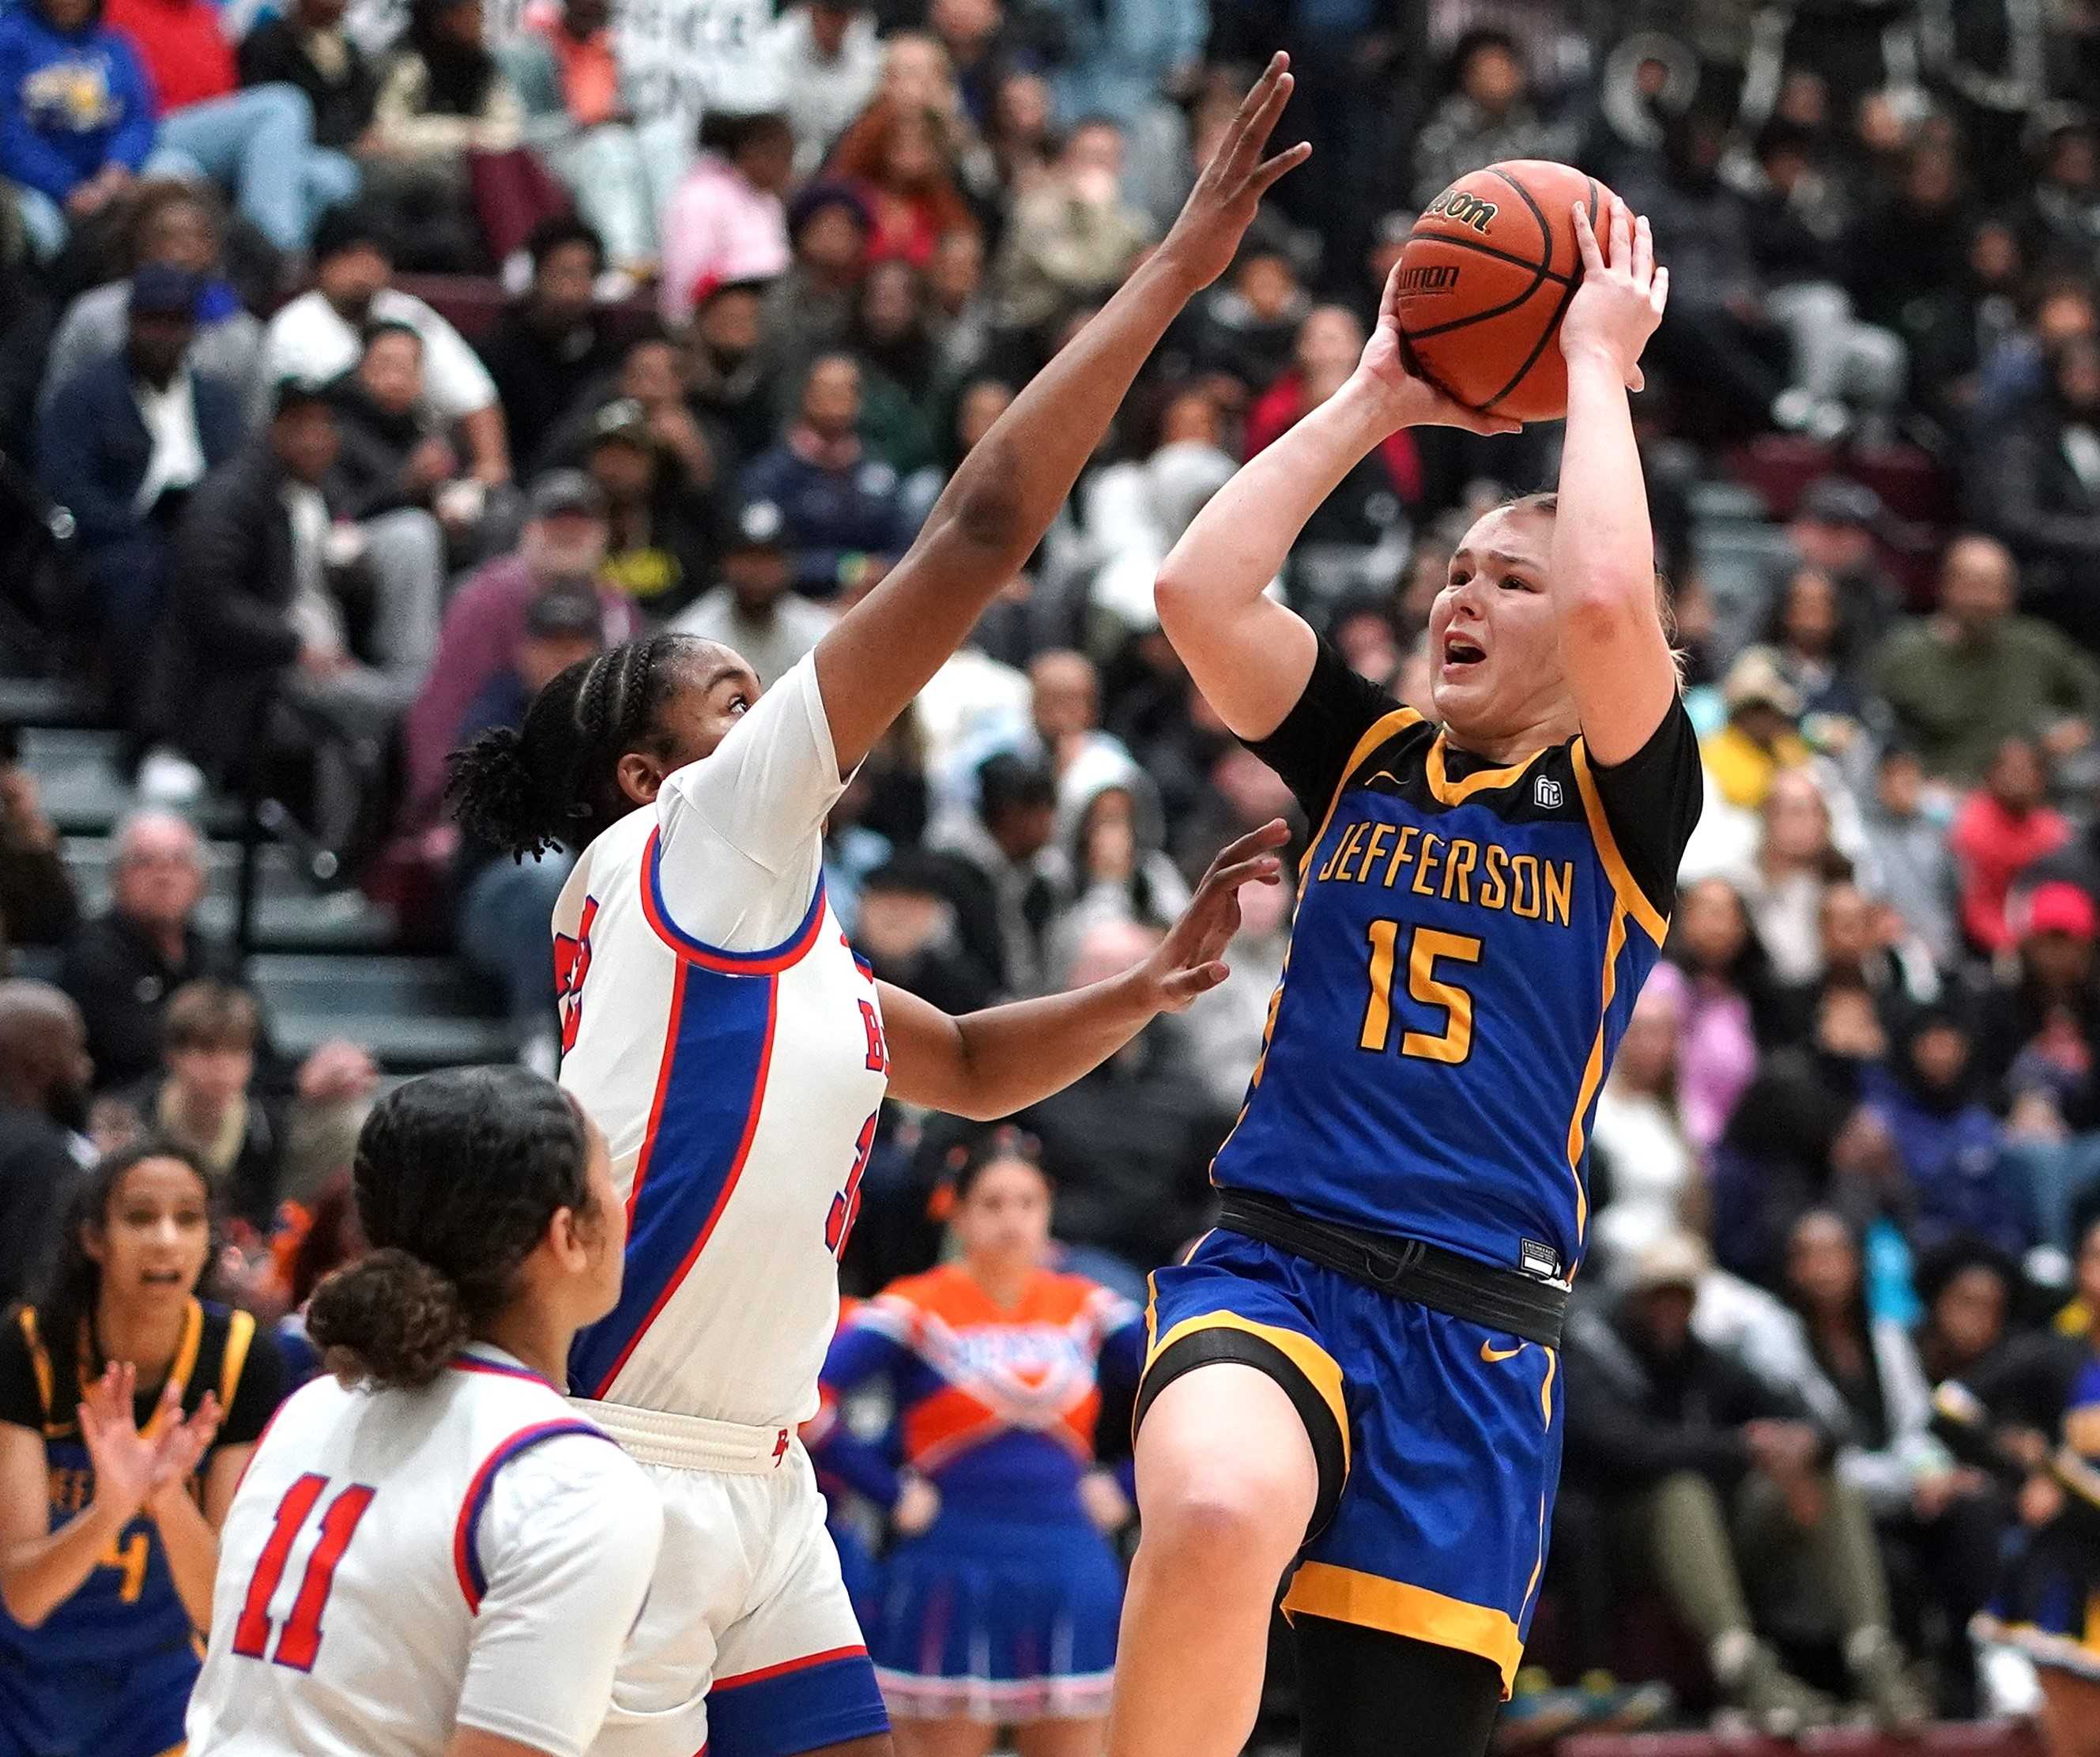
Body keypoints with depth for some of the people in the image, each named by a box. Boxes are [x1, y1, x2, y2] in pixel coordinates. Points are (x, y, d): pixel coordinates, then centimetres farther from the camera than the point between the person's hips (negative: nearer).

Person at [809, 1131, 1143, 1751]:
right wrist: (892, 1491, -12)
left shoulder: (1086, 1309, 7)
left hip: (1071, 1581, 4)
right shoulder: (916, 1310, -4)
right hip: (951, 1578, -4)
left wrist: (1125, 1486, 3)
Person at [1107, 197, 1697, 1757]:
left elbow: (1613, 604, -15)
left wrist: (1599, 364, -2)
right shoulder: (1367, 759, 14)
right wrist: (1376, 401, 4)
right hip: (1271, 1265, 1)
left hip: (1474, 1329, -1)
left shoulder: (1623, 806, 6)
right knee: (1218, 1513, -35)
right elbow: (1196, 592, -1)